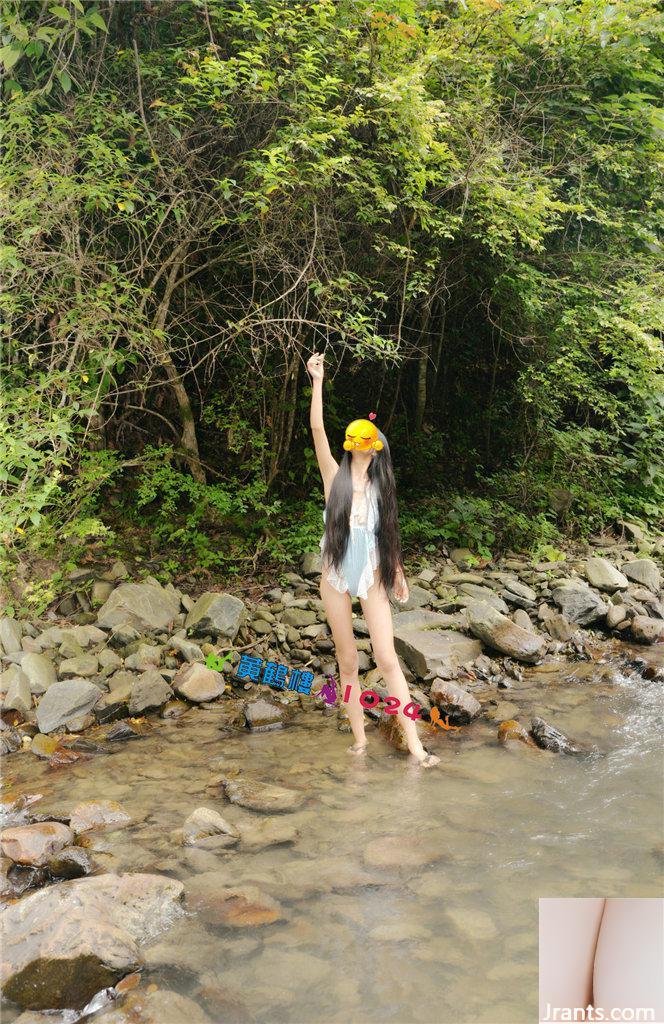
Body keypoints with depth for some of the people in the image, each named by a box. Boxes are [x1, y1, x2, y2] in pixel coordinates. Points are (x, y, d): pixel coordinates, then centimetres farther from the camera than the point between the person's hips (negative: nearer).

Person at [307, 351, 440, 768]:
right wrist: (317, 381, -13)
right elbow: (317, 429, -10)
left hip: (373, 578, 0)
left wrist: (398, 573, 17)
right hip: (337, 579, 0)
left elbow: (389, 531, 12)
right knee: (348, 662, 6)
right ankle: (360, 739, 15)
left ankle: (414, 743, -6)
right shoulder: (335, 477, -1)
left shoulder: (379, 486, 3)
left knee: (388, 659, -7)